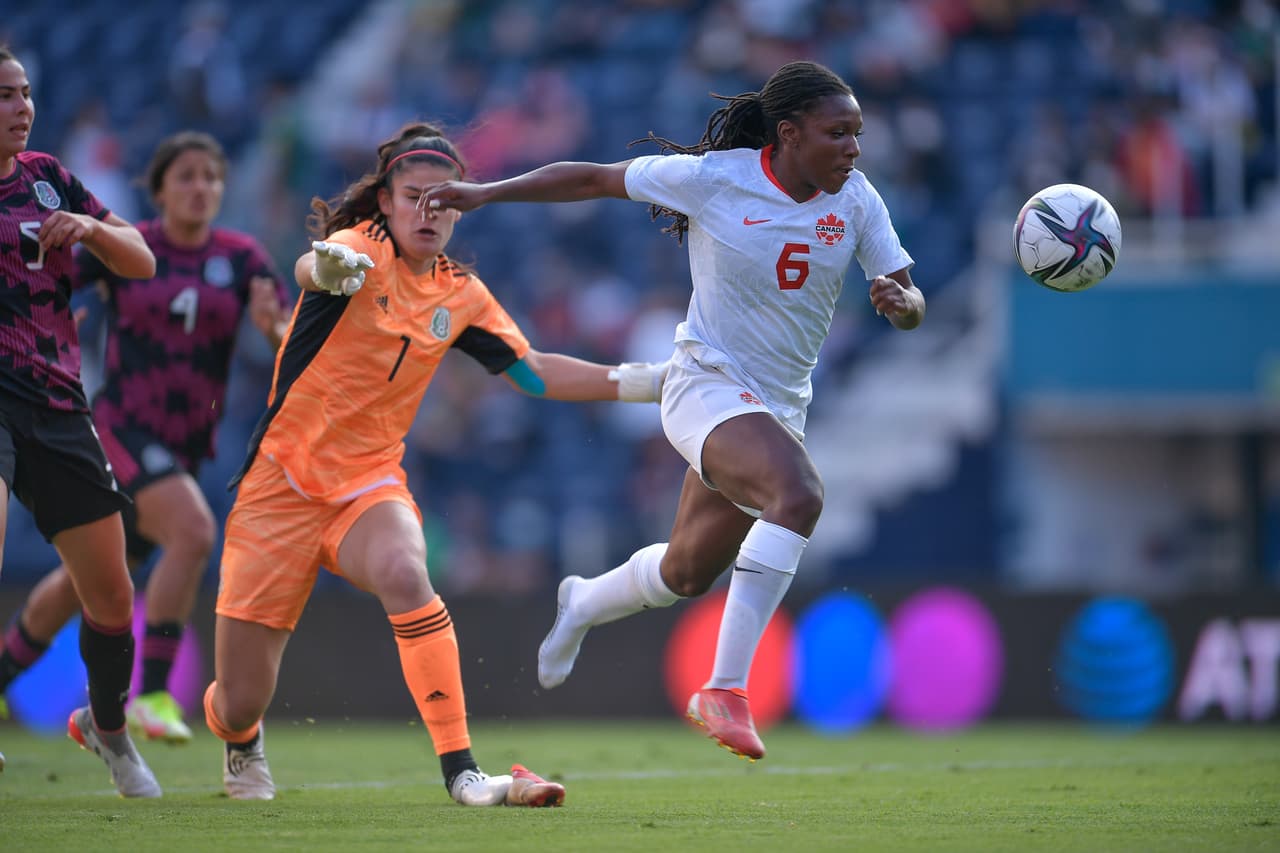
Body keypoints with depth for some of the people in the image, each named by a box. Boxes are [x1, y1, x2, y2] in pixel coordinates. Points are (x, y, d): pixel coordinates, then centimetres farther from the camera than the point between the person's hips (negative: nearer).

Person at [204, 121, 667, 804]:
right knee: (239, 702, -4)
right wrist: (326, 264, -58)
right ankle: (241, 741, 37)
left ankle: (461, 771, -33)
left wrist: (633, 383, 5)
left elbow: (533, 373, 15)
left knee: (402, 572, -36)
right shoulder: (365, 250, -10)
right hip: (282, 482, -3)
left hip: (369, 484, 3)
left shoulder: (461, 295, 7)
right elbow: (311, 268, -33)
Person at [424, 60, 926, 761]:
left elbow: (909, 303, 2)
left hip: (779, 408, 6)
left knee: (686, 575, 18)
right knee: (798, 494, -34)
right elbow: (595, 179, -3)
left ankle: (583, 604, 52)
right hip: (707, 386, -6)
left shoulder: (856, 199, -2)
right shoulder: (713, 177, -14)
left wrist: (900, 301, -23)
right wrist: (486, 193, -5)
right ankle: (725, 689, -32)